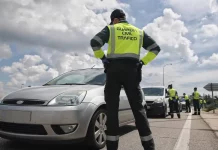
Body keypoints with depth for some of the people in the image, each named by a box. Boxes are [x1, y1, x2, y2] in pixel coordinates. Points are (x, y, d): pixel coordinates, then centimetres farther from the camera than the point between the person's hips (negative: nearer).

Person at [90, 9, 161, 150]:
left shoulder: (110, 29, 9)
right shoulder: (139, 32, 19)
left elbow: (95, 42, -7)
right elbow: (155, 48, 14)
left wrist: (102, 57, 4)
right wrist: (143, 61, 11)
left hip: (114, 69, -2)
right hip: (132, 70, 3)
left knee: (112, 109, 1)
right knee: (138, 108, 4)